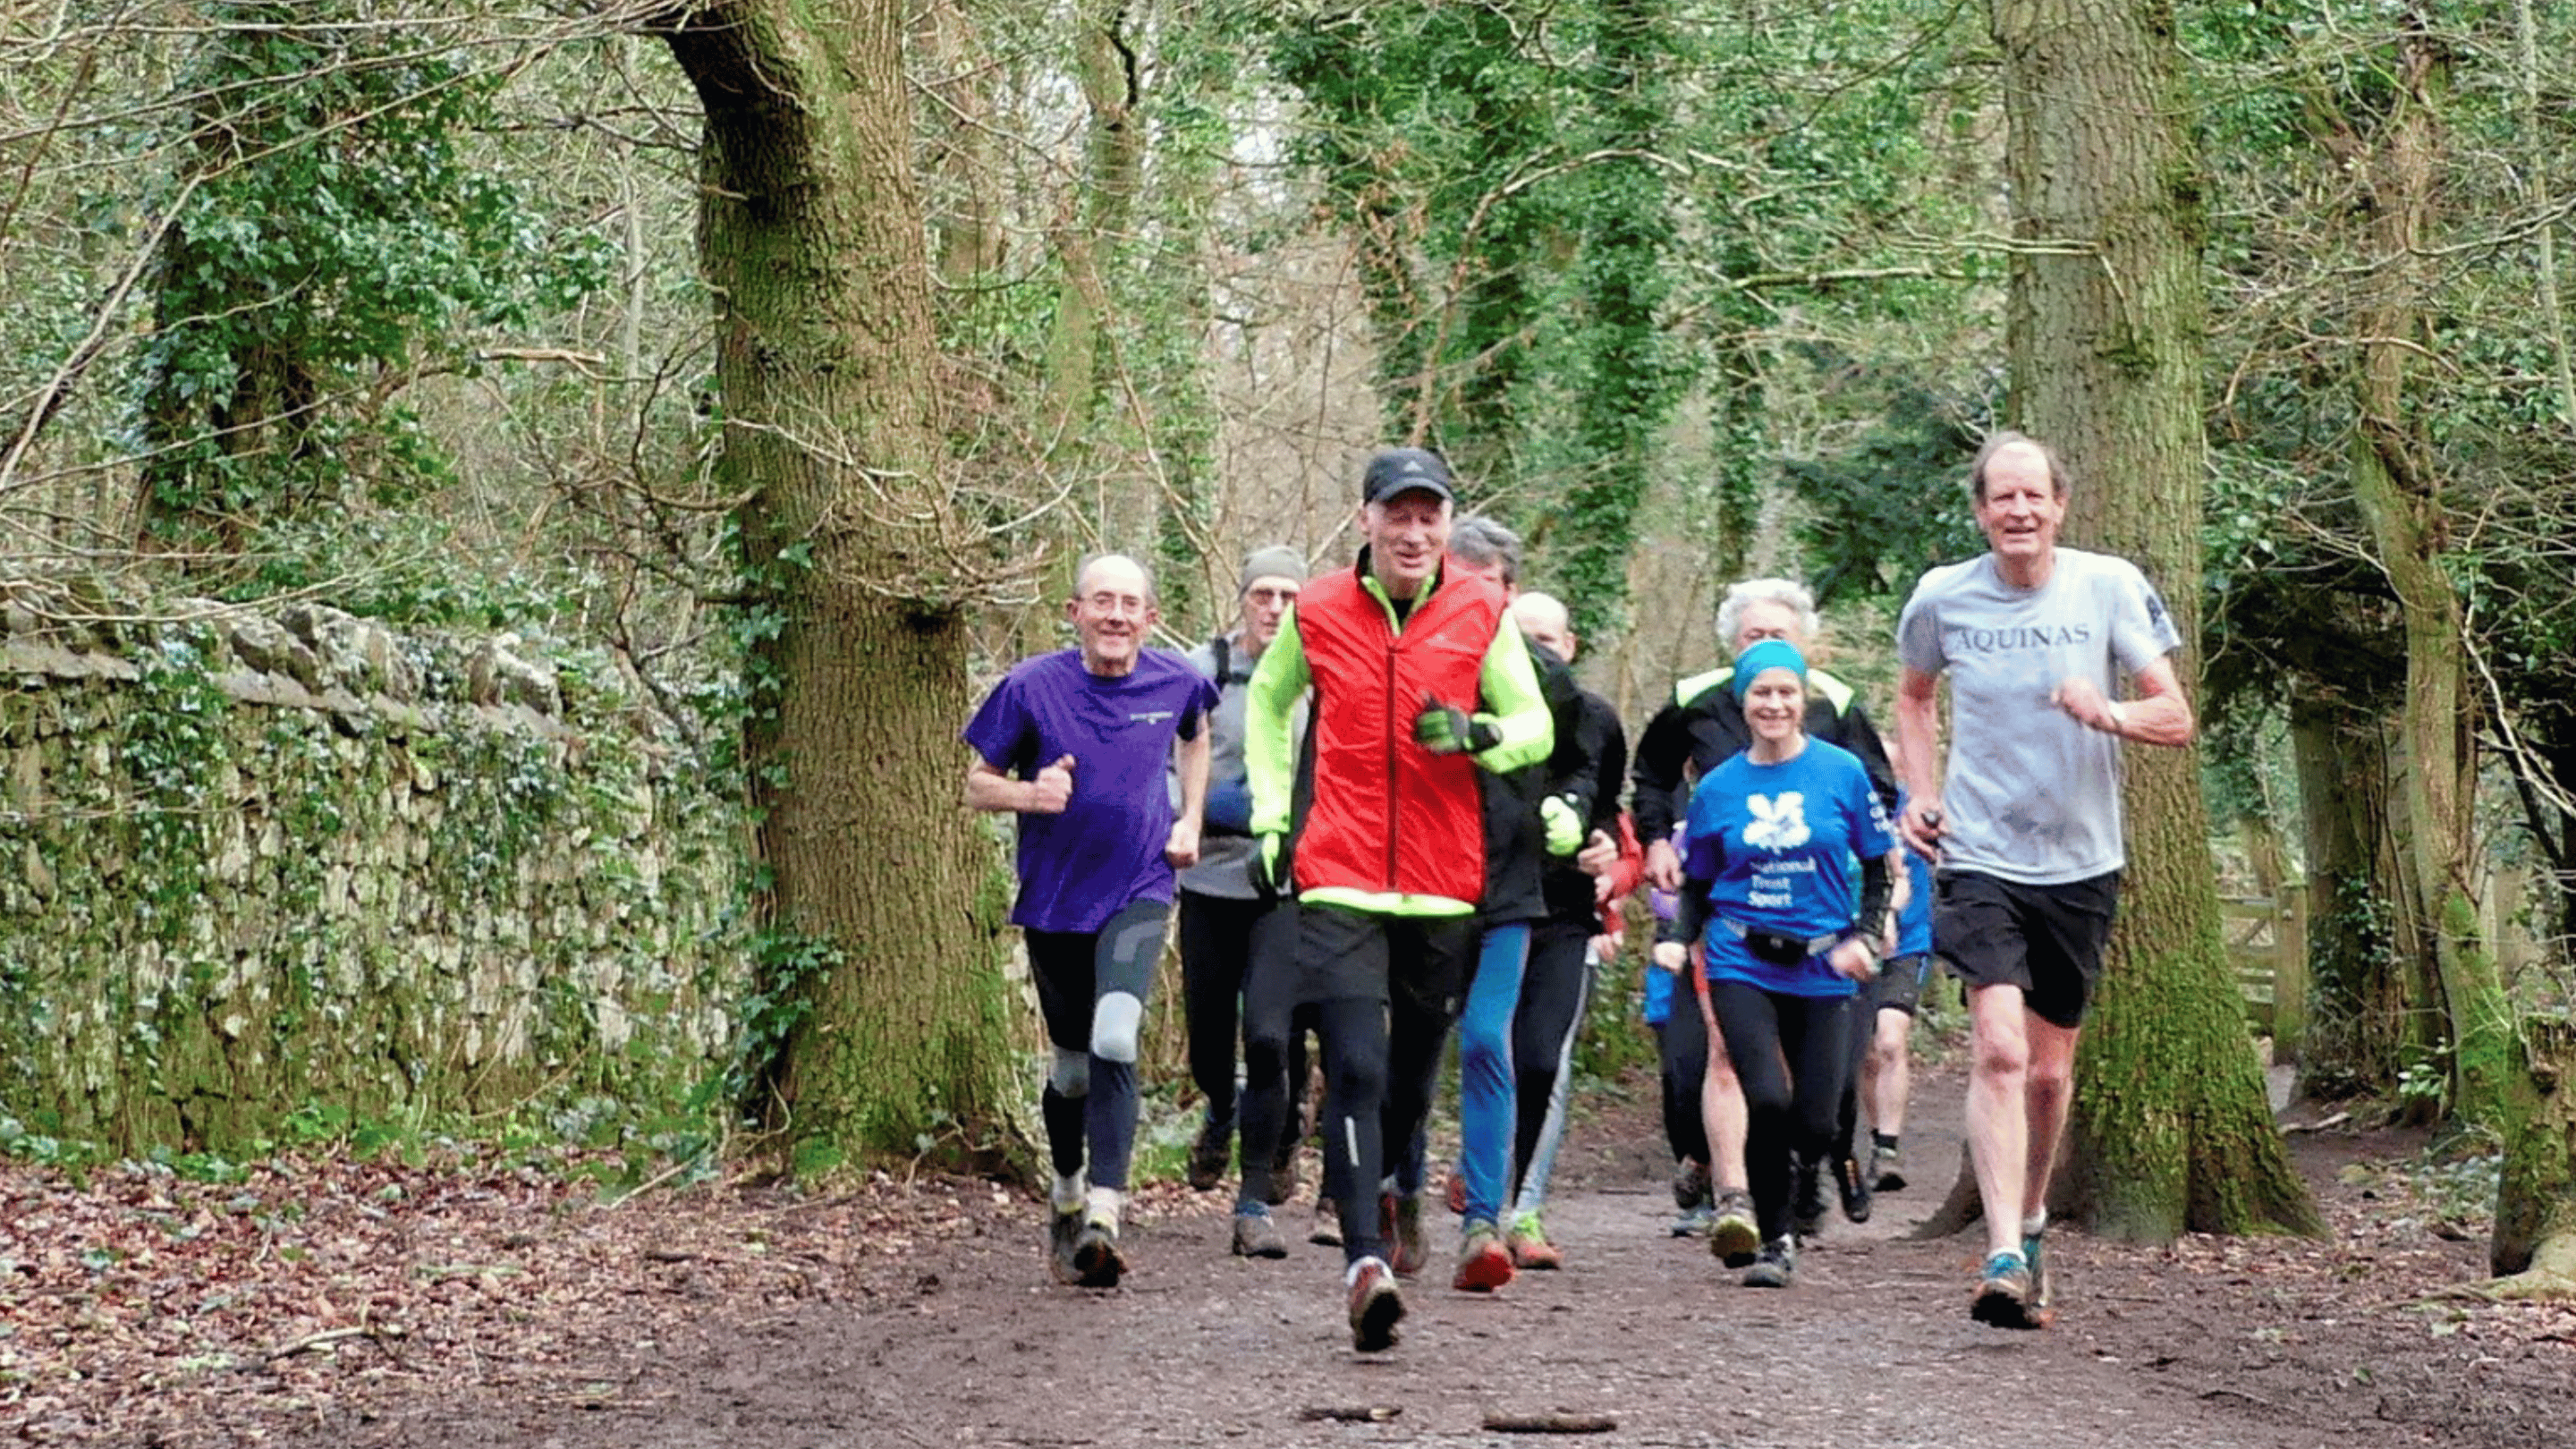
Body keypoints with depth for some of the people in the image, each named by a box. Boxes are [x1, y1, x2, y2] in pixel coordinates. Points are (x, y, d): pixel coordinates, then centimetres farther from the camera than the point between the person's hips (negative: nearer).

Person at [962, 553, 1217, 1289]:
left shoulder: (1176, 682, -3)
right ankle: (1067, 1192, 39)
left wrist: (1190, 819, 8)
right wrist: (1030, 793, -23)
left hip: (1138, 892, -1)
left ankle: (1104, 1215, -28)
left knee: (1114, 1042, -23)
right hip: (1054, 898, 1)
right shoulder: (1031, 687, -10)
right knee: (1072, 1066, 12)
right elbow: (978, 784, -1)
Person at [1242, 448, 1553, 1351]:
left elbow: (1537, 728, 3)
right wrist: (1271, 814, 12)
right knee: (1357, 1072, -15)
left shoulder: (1481, 615, 2)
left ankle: (1380, 1190, 40)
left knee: (1411, 1078, 13)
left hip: (1444, 885, 2)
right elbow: (1267, 701, 21)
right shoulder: (1316, 613, 3)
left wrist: (1478, 734, -19)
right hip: (1338, 879, -2)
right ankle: (1364, 1260, -22)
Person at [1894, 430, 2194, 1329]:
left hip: (2080, 862, 1)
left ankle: (2030, 1219, 37)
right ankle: (2004, 1257, -23)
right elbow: (1914, 694, 19)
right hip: (1979, 857, -1)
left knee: (2050, 1068, 12)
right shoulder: (1942, 597, -2)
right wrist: (1918, 792, 5)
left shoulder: (2109, 587, -4)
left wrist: (2109, 713, -25)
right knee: (1998, 1047, -19)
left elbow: (2176, 719, -4)